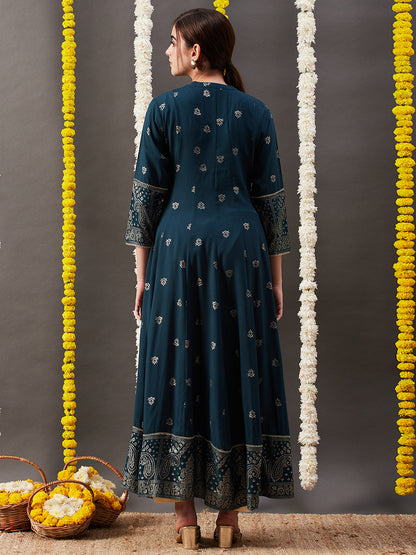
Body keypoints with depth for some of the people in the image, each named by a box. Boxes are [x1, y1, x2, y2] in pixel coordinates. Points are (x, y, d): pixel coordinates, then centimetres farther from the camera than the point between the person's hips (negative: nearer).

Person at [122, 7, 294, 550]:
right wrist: (275, 277, 8)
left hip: (178, 249, -1)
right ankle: (230, 515, 11)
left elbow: (146, 196, -2)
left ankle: (186, 517, 8)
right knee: (237, 371, 6)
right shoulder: (256, 112, 2)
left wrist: (143, 271, 5)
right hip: (240, 248, 1)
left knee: (176, 371, 5)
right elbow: (272, 199, 2)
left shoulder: (164, 109, -2)